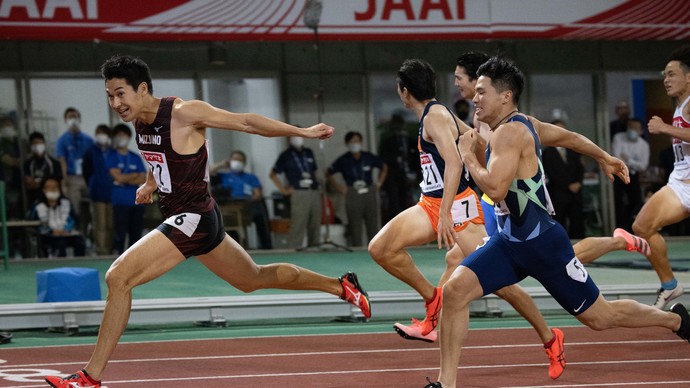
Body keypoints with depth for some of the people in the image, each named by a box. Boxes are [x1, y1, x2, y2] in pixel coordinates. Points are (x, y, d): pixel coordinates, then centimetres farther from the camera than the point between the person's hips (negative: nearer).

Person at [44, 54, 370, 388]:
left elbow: (246, 122, -11)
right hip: (179, 218, 9)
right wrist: (151, 183, 16)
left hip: (192, 219, -9)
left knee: (118, 277, -19)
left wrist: (303, 132, -6)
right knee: (256, 279, 26)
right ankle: (340, 286, 43)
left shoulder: (183, 113, -19)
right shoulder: (139, 121, 4)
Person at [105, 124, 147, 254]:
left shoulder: (136, 158, 16)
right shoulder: (111, 156, 3)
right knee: (120, 235, -10)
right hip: (120, 202, -5)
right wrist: (134, 175, 3)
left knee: (136, 235, 4)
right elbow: (118, 177, -10)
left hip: (136, 202, 5)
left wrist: (125, 180, -6)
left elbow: (144, 180, 5)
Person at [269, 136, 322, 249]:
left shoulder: (309, 153, 17)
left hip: (314, 193, 6)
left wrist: (315, 183, 11)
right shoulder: (286, 155, 1)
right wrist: (283, 190, -4)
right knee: (297, 227, -11)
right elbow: (272, 174, 2)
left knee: (315, 227, 6)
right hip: (299, 193, -6)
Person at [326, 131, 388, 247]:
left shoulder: (369, 157, 5)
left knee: (373, 226, 3)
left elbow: (384, 167, 21)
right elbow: (329, 174, 11)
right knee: (355, 227, -4)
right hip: (353, 195, -2)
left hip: (369, 193, 2)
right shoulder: (343, 160, 0)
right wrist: (339, 187, 4)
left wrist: (379, 183, 12)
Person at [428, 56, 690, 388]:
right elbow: (568, 137, 20)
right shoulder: (523, 124, 5)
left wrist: (468, 155, -18)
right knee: (454, 290, -12)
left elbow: (495, 188, -34)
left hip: (541, 244, -9)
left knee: (600, 316, 6)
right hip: (509, 241, 9)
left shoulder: (509, 133, -23)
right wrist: (604, 158, 35)